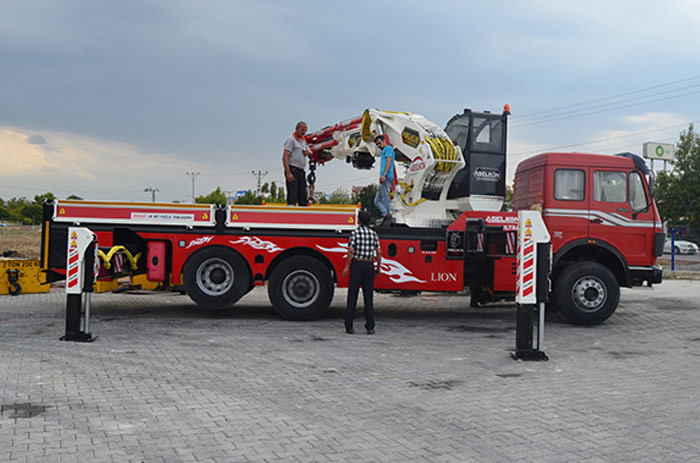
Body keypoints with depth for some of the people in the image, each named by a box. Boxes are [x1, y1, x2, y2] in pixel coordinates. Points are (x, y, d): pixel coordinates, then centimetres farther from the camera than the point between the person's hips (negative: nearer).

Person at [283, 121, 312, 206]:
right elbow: (285, 157, -13)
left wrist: (308, 152, 6)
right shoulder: (291, 140, -4)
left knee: (303, 196, 7)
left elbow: (310, 152, 34)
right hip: (292, 170, -8)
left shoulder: (303, 141, 21)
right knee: (292, 197, -13)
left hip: (301, 171, 8)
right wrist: (288, 173, -23)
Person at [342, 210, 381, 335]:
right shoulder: (373, 233, 6)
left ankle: (349, 326, 1)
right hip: (369, 266, 3)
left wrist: (346, 267, -8)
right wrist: (379, 267, 15)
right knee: (369, 297, 6)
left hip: (357, 265, -3)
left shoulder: (355, 232, -6)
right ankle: (370, 327, 3)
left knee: (352, 296, 3)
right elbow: (378, 252, 4)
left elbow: (351, 251, -13)